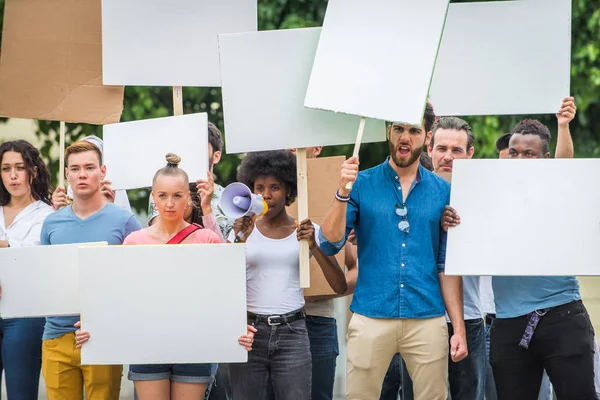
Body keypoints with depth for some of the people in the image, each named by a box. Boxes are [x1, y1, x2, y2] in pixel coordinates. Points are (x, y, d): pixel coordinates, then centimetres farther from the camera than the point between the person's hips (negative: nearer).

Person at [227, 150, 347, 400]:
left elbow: (340, 287, -2)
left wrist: (314, 246, -14)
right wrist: (239, 240, -17)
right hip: (249, 331, 1)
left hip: (292, 332, -1)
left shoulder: (307, 231, 5)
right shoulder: (242, 230, 6)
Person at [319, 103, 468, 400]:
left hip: (427, 319, 1)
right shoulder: (361, 184, 3)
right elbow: (330, 244, -5)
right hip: (371, 317, -1)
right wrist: (343, 193, -18)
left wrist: (459, 328, 3)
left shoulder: (442, 192, 6)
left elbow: (447, 264, 8)